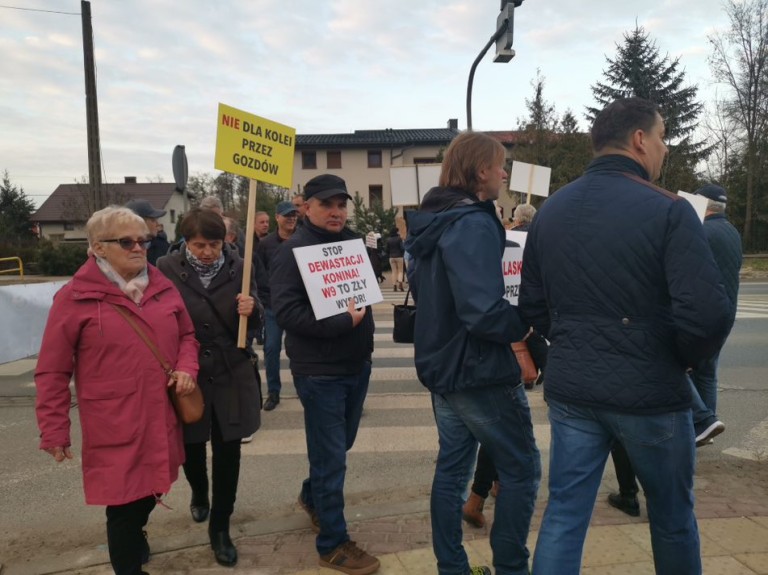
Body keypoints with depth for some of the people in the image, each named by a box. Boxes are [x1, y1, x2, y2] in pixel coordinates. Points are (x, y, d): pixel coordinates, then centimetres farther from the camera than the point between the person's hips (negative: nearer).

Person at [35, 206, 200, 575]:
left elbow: (186, 335, 16)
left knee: (149, 492, 21)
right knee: (124, 503, 4)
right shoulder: (75, 298, -9)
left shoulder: (162, 287, 5)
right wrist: (54, 431, -4)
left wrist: (186, 367, -4)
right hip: (115, 430, -5)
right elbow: (52, 372, -5)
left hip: (160, 422, 5)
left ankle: (134, 538, 52)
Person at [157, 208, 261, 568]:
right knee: (191, 448, 19)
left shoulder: (238, 267, -6)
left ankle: (220, 527, 24)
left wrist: (250, 311, -23)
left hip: (231, 376, 0)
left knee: (227, 454, 6)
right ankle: (199, 494, 51)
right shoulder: (167, 270, -10)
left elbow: (253, 322, 0)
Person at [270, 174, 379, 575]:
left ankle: (311, 496, 48)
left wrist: (361, 314, -1)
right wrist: (341, 322, -22)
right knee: (330, 457, 3)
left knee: (340, 445, 22)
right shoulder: (293, 251, -13)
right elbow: (285, 311, -21)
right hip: (320, 371, -7)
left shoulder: (351, 241, 8)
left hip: (357, 364, 7)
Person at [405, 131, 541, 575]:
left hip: (442, 365, 9)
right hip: (480, 371, -9)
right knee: (522, 469, 8)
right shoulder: (473, 224, -21)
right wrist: (527, 323, -13)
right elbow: (484, 312, -29)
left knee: (452, 466, 16)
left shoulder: (432, 221, 9)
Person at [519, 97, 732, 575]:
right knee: (673, 518, 20)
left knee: (564, 514, 11)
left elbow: (533, 306, 8)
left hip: (571, 390, 4)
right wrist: (685, 358, 0)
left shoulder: (551, 211, 4)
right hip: (650, 393, -4)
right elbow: (708, 313, -21)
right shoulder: (668, 210, -13)